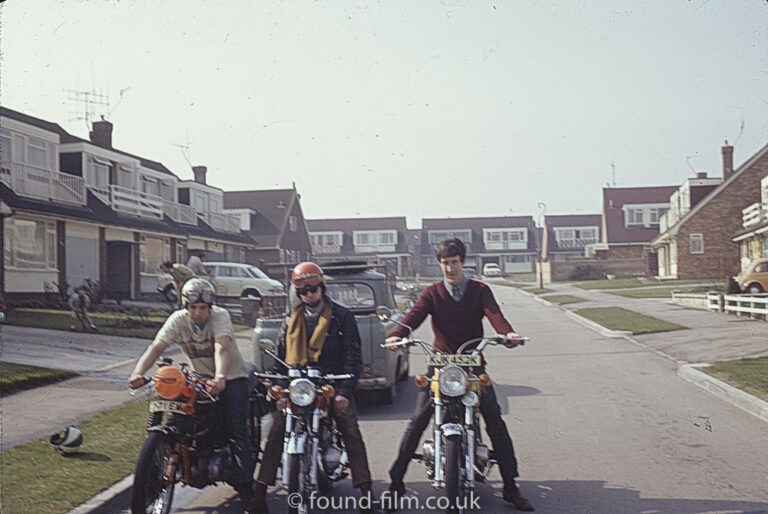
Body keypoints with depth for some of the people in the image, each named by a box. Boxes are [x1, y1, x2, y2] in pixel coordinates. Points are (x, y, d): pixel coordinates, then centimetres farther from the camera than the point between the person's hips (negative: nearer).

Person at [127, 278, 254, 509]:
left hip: (231, 377, -4)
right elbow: (156, 347, -22)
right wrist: (138, 372, -39)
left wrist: (220, 378, -54)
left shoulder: (220, 316, -20)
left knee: (237, 432, -13)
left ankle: (246, 488, -9)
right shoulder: (178, 320, -10)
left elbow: (222, 349, -36)